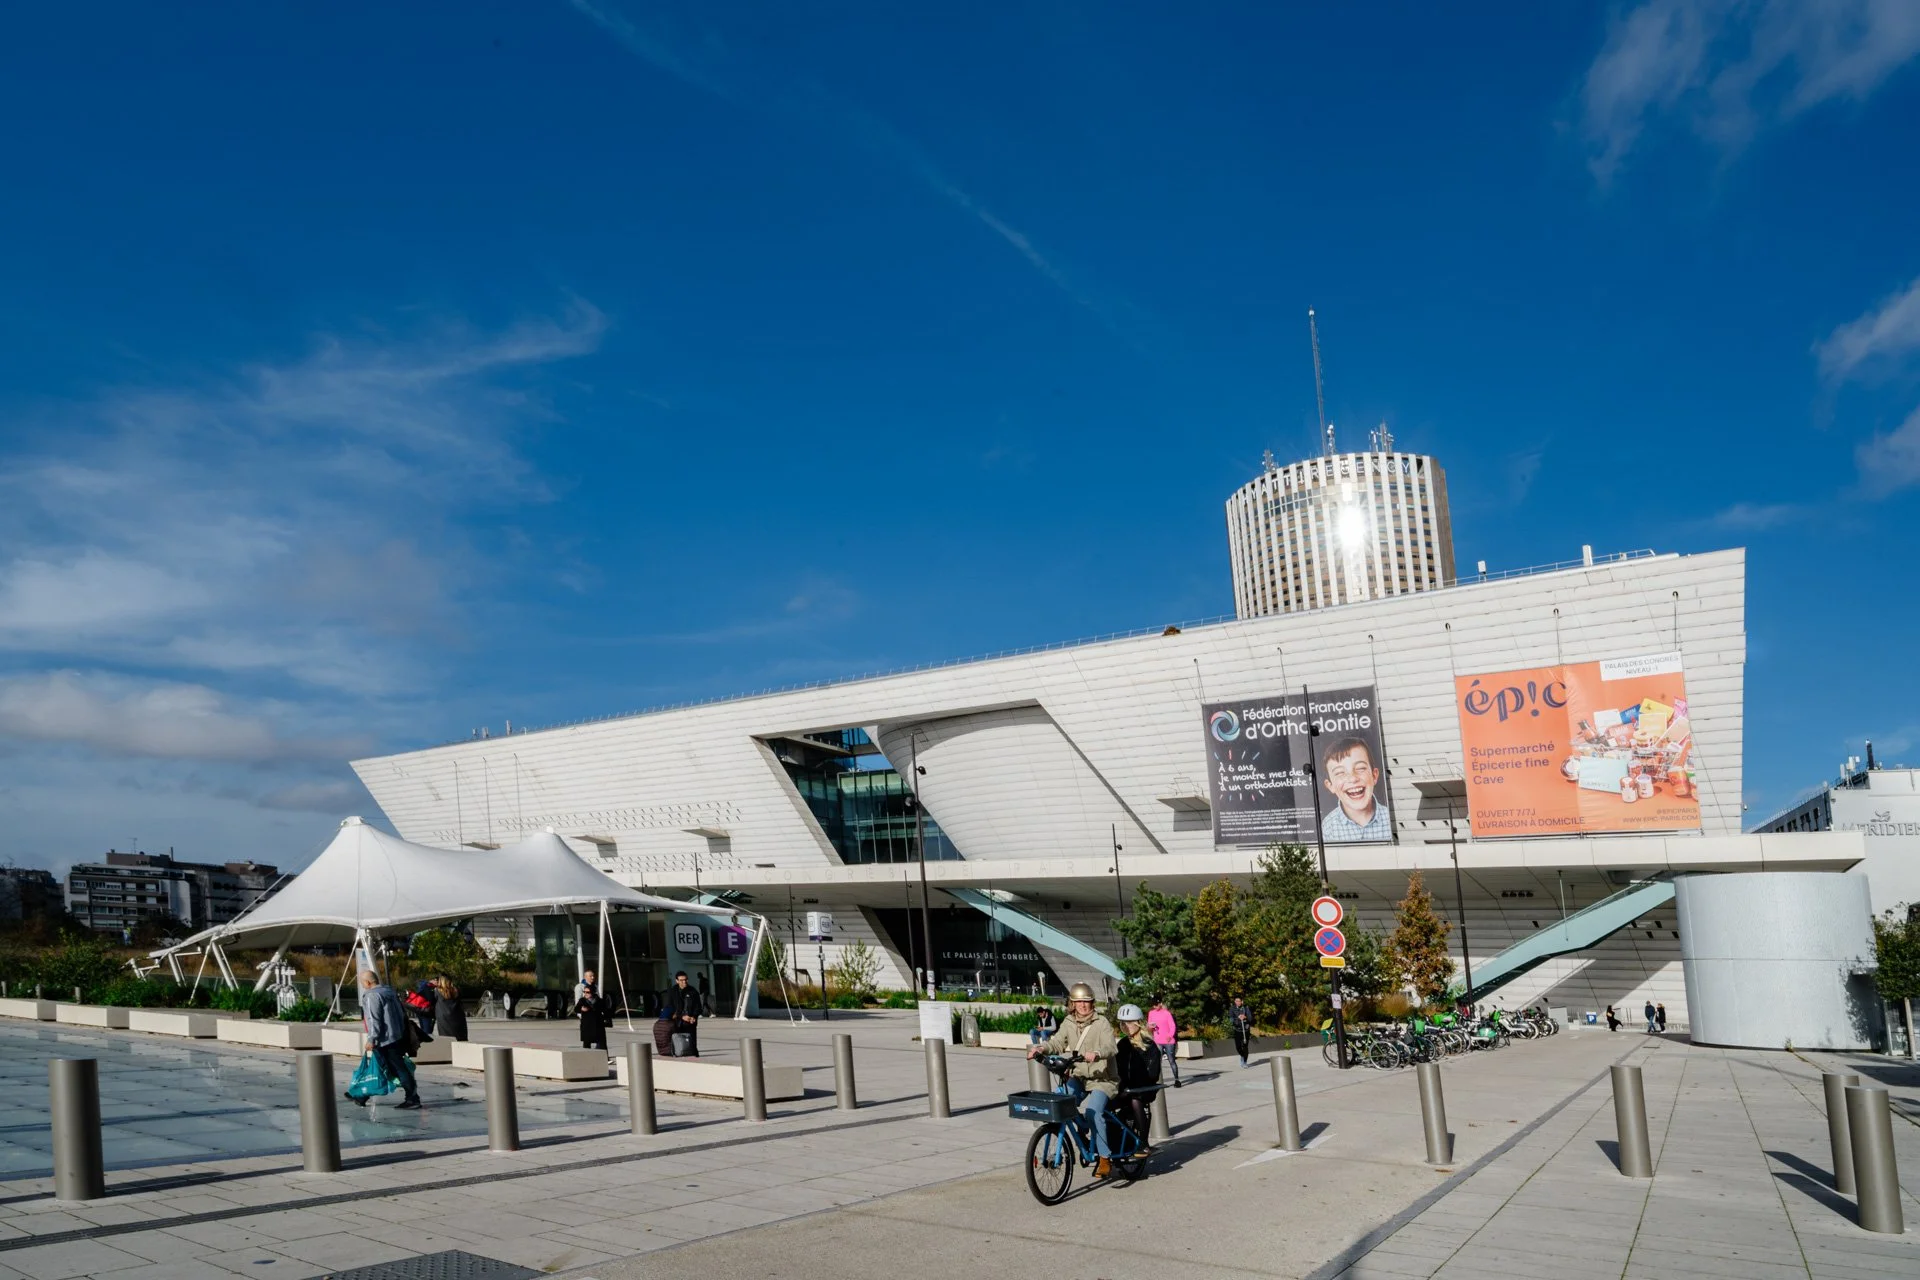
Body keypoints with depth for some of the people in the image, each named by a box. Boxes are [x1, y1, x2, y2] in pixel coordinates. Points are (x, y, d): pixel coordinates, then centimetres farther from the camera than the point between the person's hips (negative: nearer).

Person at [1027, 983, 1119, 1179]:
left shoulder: (1101, 1023, -5)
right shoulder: (1069, 1024, 8)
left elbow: (1111, 1047, -19)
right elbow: (1057, 1042, -6)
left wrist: (1096, 1053, -40)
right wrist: (1041, 1048, -27)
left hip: (1102, 1079, -4)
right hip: (1078, 1077, 4)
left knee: (1092, 1111, -29)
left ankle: (1105, 1158, -14)